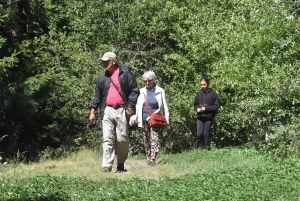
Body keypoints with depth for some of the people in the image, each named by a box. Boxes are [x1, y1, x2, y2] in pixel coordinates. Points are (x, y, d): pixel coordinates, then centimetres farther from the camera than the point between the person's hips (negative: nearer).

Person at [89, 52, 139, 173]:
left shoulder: (125, 74, 2)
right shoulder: (102, 77, 11)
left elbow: (134, 90, 2)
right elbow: (97, 95, 16)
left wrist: (130, 106, -6)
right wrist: (93, 111, 11)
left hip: (121, 110, -2)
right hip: (107, 111, 2)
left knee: (122, 139, 3)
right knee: (107, 139, -5)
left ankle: (121, 164, 18)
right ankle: (107, 166, -6)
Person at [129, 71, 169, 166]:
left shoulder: (160, 91, 8)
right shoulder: (141, 91, 14)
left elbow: (165, 107, 9)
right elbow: (138, 106, 15)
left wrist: (166, 120, 2)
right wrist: (134, 116, -1)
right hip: (144, 120, 3)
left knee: (154, 139, -16)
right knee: (146, 141, 5)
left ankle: (153, 159, -22)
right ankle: (148, 159, 11)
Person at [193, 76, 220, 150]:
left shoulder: (213, 93, -4)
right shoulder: (199, 93, 9)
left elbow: (217, 105, -5)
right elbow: (195, 104, 20)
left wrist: (206, 108, -12)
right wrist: (197, 108, -3)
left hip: (209, 117, -3)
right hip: (200, 117, 4)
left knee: (206, 133, -1)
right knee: (199, 134, -4)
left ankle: (207, 148, 14)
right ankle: (203, 147, 18)